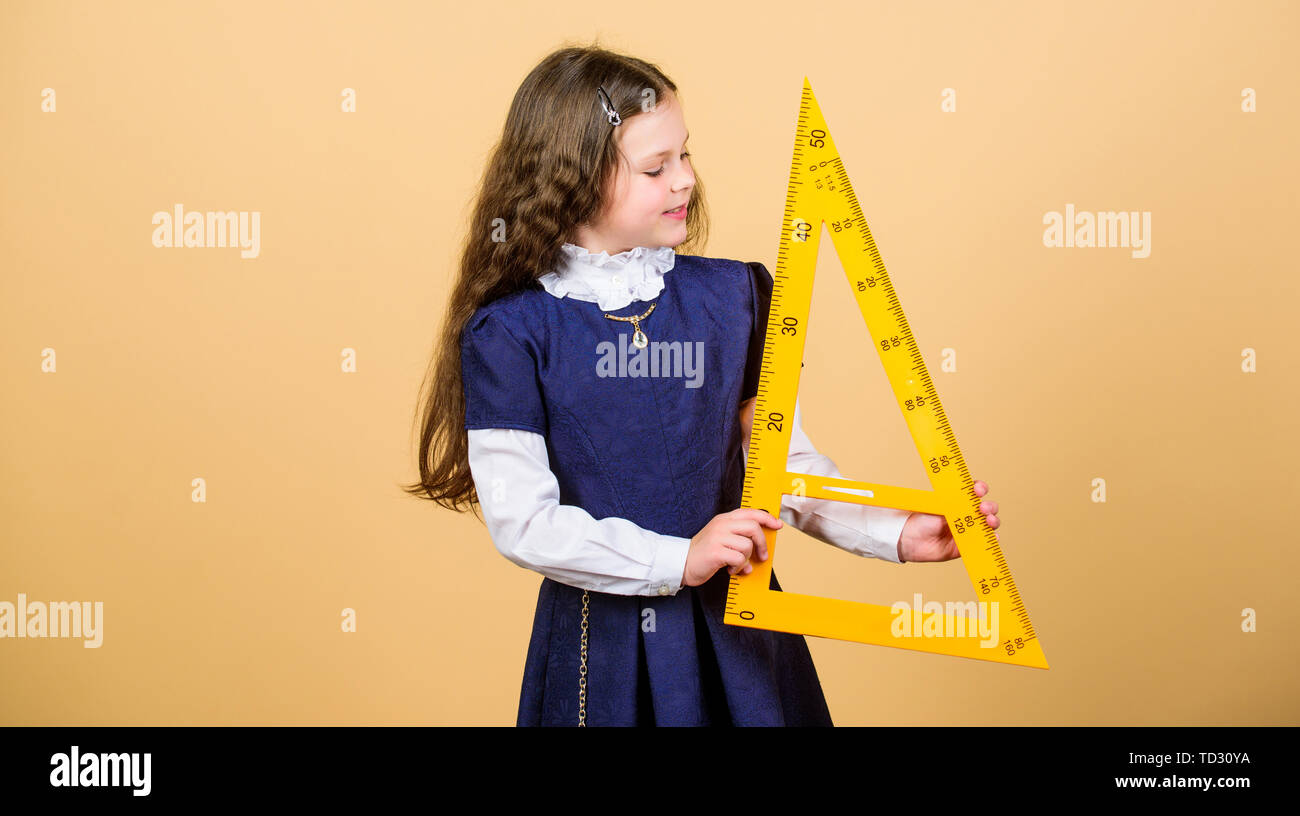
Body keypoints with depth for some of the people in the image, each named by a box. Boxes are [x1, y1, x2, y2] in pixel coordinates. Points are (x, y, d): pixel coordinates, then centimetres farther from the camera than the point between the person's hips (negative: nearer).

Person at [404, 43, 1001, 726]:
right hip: (599, 642, -3)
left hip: (735, 627, 3)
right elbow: (520, 520, -15)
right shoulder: (508, 331, -11)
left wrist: (895, 534, -10)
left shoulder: (734, 296, -1)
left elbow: (786, 465, 3)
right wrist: (679, 560, -21)